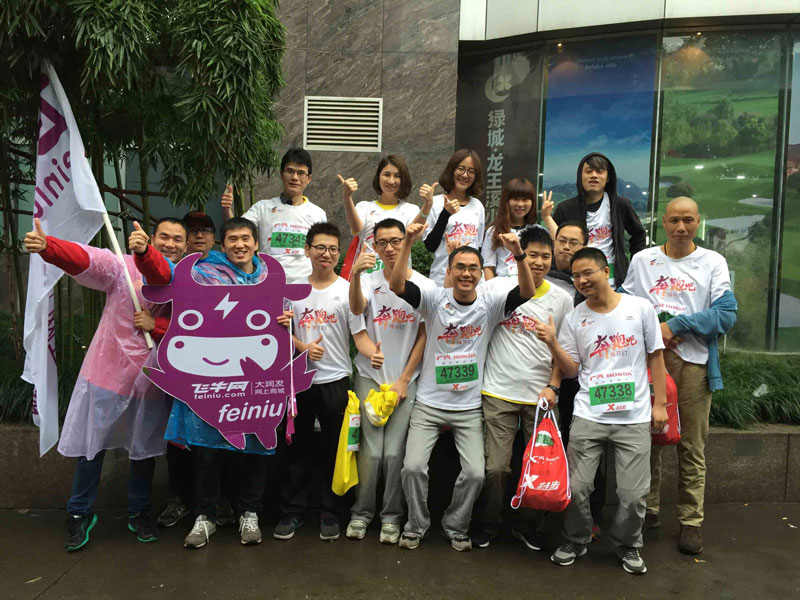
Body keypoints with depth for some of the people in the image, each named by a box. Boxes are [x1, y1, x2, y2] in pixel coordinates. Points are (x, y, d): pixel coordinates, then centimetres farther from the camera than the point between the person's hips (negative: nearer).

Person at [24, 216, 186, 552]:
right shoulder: (123, 267, -9)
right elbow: (83, 259, -26)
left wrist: (156, 325, -19)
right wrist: (45, 246, -45)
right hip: (107, 373, -2)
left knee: (145, 449, 15)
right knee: (91, 446, 9)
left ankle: (139, 513, 36)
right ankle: (80, 515, 31)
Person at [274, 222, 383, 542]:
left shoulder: (347, 290, -3)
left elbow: (360, 334, -8)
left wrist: (373, 353, -29)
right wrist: (303, 347, -10)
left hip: (335, 380, -2)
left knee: (334, 450, 7)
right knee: (297, 447, 11)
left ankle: (331, 514, 22)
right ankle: (292, 511, 26)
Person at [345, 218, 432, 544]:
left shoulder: (424, 286, -3)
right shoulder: (369, 280, 0)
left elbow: (424, 336, -1)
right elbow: (356, 309, -21)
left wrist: (404, 379, -3)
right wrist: (355, 274, -39)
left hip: (405, 380, 0)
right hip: (369, 376, 1)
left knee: (395, 452, 0)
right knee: (370, 450, 1)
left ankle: (391, 515, 18)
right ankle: (361, 512, 19)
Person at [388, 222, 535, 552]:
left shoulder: (490, 303, -4)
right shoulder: (435, 299, -6)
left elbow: (527, 292, -18)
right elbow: (397, 285, -20)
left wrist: (518, 253, -34)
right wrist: (408, 243, -31)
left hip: (470, 407, 1)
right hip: (429, 403, -1)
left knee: (475, 473, -5)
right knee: (413, 466, -8)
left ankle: (455, 527, 23)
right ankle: (416, 524, 20)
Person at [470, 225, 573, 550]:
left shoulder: (562, 299, 4)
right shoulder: (496, 287, -3)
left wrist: (553, 387, -1)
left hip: (541, 396, 2)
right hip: (499, 392, -2)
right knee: (495, 466, 1)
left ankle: (528, 527, 31)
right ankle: (486, 527, 24)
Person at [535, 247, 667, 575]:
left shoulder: (640, 308, 0)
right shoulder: (574, 318, 4)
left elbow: (655, 357, 6)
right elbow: (572, 370, 5)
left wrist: (660, 403, 3)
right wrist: (553, 343, -12)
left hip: (635, 418, -1)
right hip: (588, 416, 1)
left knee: (633, 493, 2)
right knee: (576, 487, 0)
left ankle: (627, 545, 29)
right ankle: (576, 540, 26)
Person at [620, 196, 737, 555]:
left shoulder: (713, 263, 6)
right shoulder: (642, 260, 10)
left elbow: (726, 314, -5)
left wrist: (676, 325, -12)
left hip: (694, 363, -1)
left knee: (692, 447, 4)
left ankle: (691, 522, 16)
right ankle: (647, 510, 22)